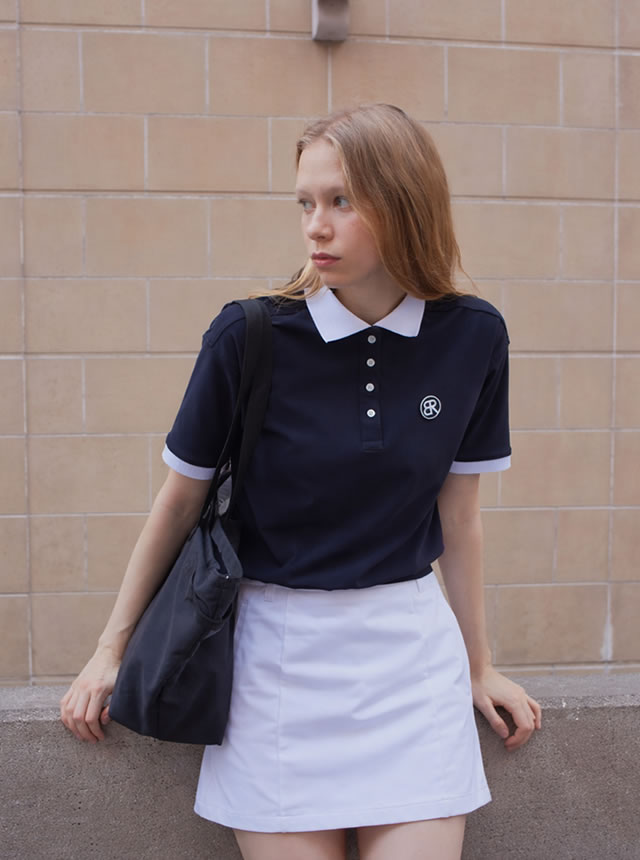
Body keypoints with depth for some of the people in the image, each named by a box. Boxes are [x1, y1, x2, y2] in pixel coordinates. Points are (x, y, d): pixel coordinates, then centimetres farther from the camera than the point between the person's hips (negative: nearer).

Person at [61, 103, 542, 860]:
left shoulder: (472, 336, -4)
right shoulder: (248, 337, -11)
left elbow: (457, 516, 6)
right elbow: (179, 499, 0)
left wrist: (478, 666, 14)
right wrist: (111, 649, 6)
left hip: (412, 649, 2)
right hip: (281, 647, -2)